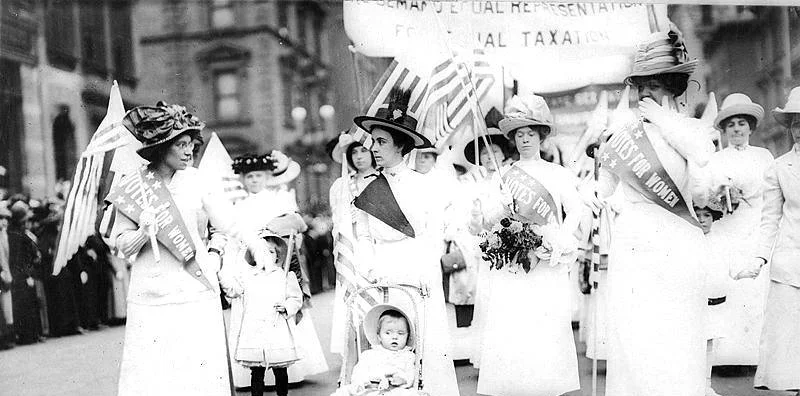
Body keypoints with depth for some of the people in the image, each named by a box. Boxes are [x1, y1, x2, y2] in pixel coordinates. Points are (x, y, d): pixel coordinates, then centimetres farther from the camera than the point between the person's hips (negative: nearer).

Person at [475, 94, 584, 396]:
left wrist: (559, 241, -14)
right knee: (508, 331, -8)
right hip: (511, 264, 1)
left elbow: (576, 211, 1)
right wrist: (503, 207, -13)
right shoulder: (503, 176, 13)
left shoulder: (558, 174, 9)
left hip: (548, 265, -1)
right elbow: (488, 219, 8)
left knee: (548, 332, -6)